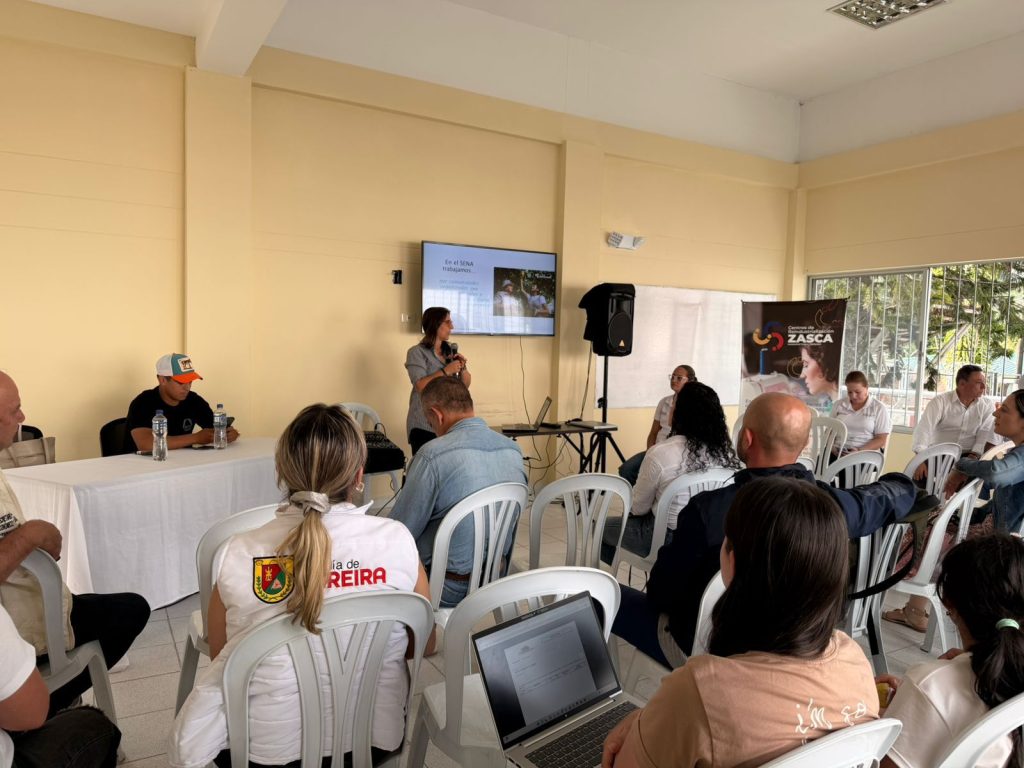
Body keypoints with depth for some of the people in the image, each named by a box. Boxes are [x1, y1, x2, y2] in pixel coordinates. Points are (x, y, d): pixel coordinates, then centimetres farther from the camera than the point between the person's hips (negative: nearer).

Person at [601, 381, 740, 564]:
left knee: (603, 527, 19)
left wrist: (633, 507, 11)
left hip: (667, 539, -6)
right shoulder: (725, 451, -12)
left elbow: (639, 508, -14)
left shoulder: (660, 453, -27)